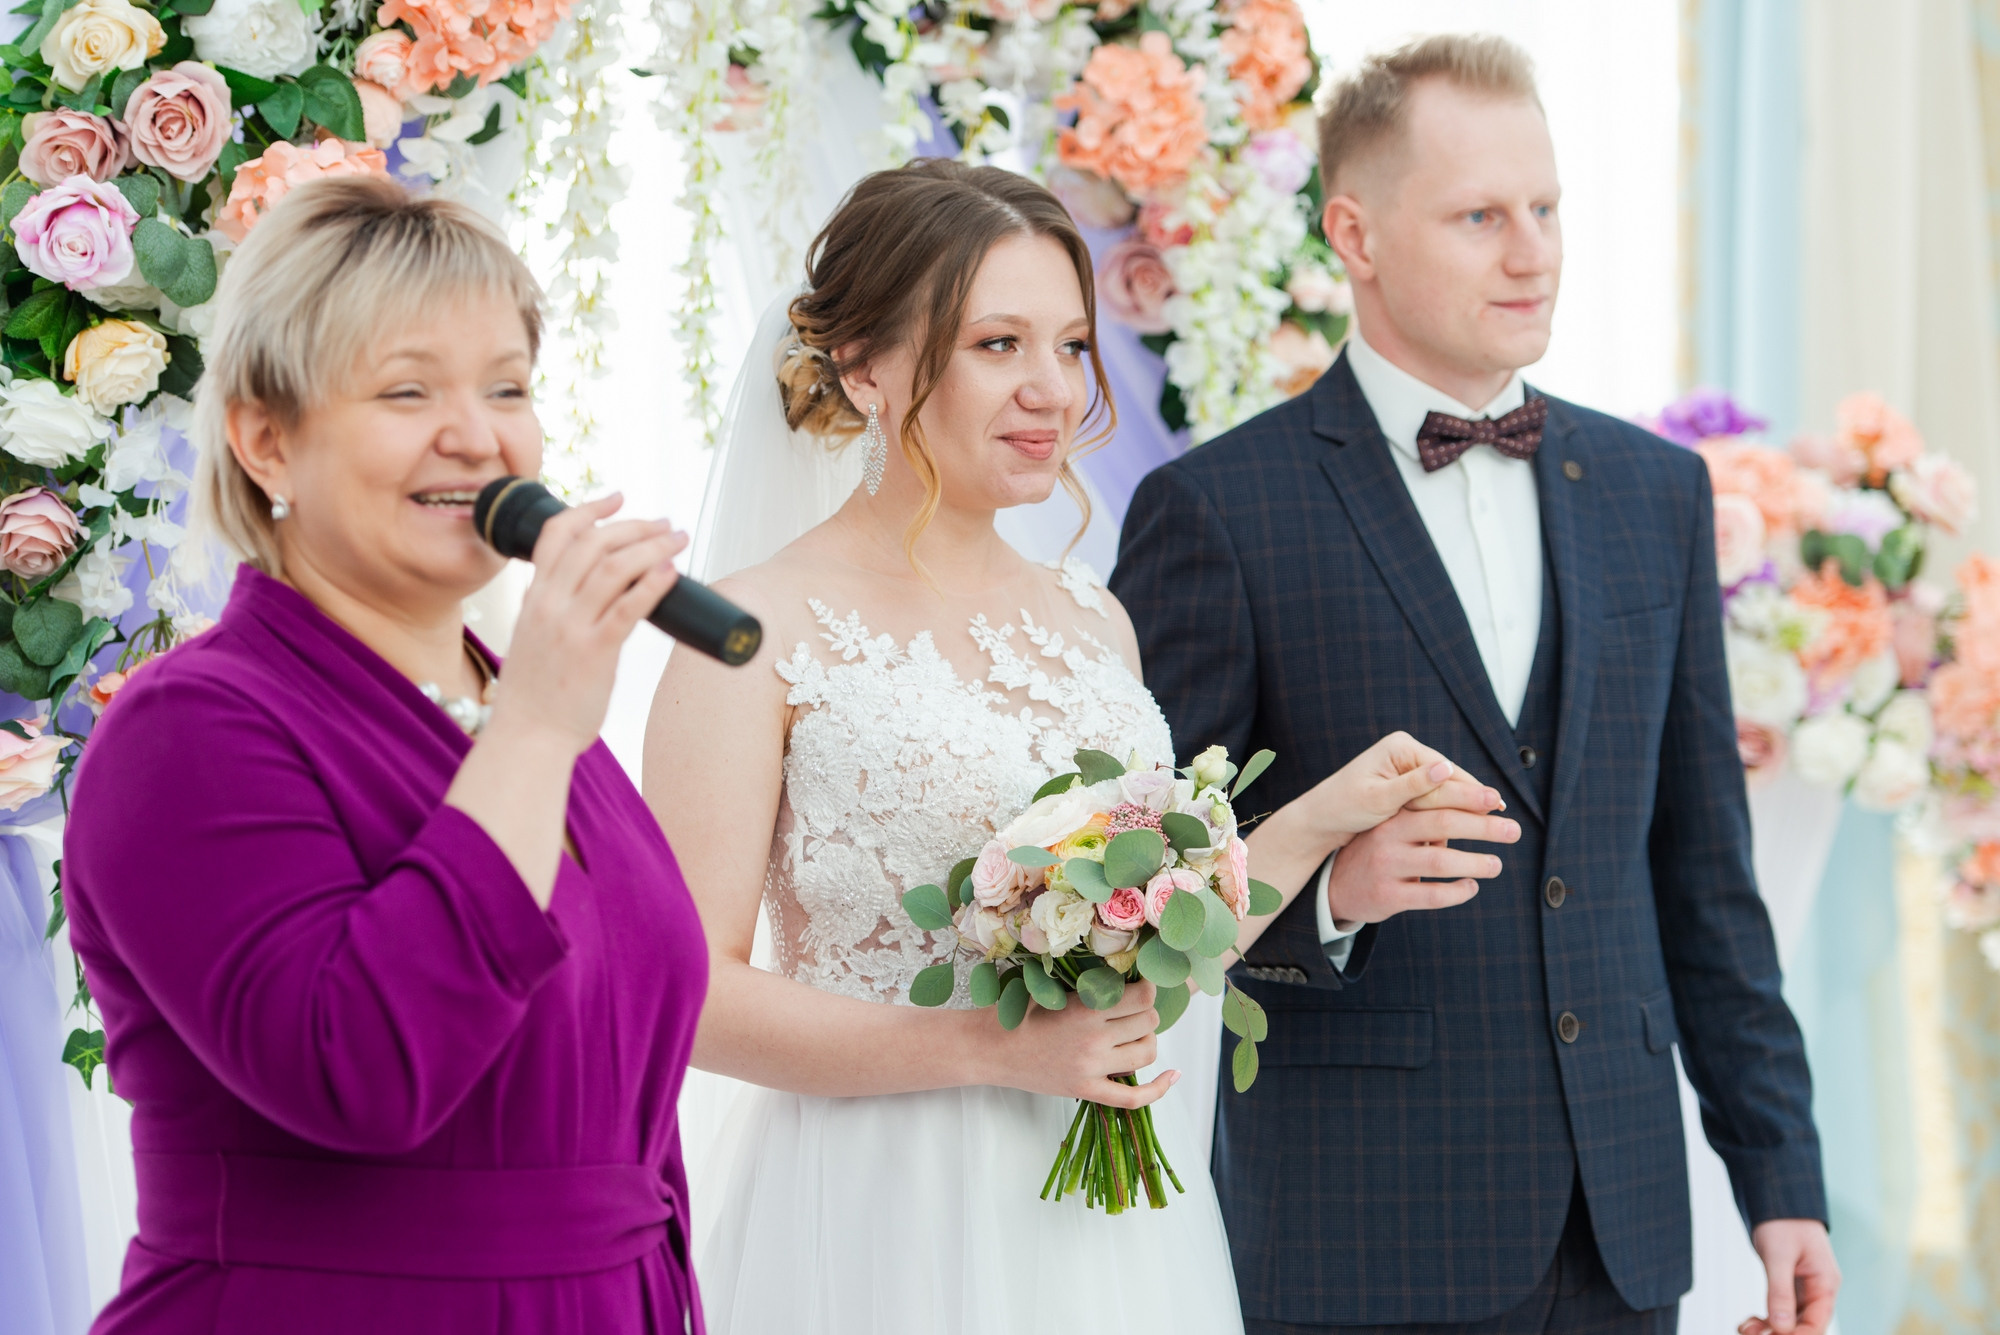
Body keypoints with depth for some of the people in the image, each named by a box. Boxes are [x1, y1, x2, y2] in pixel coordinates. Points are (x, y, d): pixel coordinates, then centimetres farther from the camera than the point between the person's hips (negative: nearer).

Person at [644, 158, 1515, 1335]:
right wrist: (991, 1049, -20)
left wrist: (1309, 829, 3)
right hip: (886, 1224, -5)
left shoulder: (1095, 620, 10)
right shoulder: (761, 632, -8)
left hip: (1112, 1223, 6)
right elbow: (691, 994, -14)